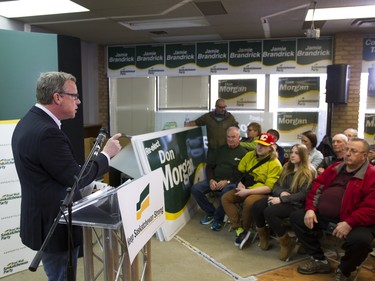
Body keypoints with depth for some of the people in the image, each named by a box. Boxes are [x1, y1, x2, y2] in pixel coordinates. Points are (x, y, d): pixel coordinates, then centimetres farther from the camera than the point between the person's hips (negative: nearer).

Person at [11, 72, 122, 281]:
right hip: (55, 225, -10)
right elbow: (76, 178, -21)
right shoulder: (47, 132, -27)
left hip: (46, 220, 10)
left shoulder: (29, 122, 6)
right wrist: (107, 154, -8)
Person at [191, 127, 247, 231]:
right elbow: (209, 166, 15)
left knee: (225, 193, -37)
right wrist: (211, 180, -4)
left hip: (231, 182, -5)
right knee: (195, 189, -15)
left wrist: (227, 181, -18)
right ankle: (210, 212, 6)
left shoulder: (243, 152, 2)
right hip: (214, 180, 5)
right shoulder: (221, 149, 17)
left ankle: (218, 218, -9)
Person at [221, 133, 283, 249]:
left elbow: (269, 188, -20)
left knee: (249, 202, -36)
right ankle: (239, 230, -16)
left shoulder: (275, 164, -14)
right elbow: (239, 171, 14)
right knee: (225, 198, -11)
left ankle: (245, 229, -7)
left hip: (262, 192, -6)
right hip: (246, 188, 7)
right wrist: (240, 183, -8)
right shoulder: (249, 155, 4)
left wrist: (247, 191, -25)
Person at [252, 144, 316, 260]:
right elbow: (276, 185, 14)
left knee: (269, 212, -31)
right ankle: (263, 236, 3)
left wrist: (282, 199, -20)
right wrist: (281, 193, -10)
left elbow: (303, 195, -15)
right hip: (281, 198, 7)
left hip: (296, 204, -7)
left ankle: (287, 243, -11)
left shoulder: (309, 172, -7)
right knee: (256, 206, -19)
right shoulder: (287, 167, 15)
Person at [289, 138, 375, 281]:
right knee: (296, 217, 0)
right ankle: (319, 260, 11)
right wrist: (310, 209, -1)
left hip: (354, 222, -6)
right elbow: (316, 187, 14)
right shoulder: (335, 168, 12)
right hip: (322, 216, 7)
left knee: (360, 240, -35)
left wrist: (349, 223, -28)